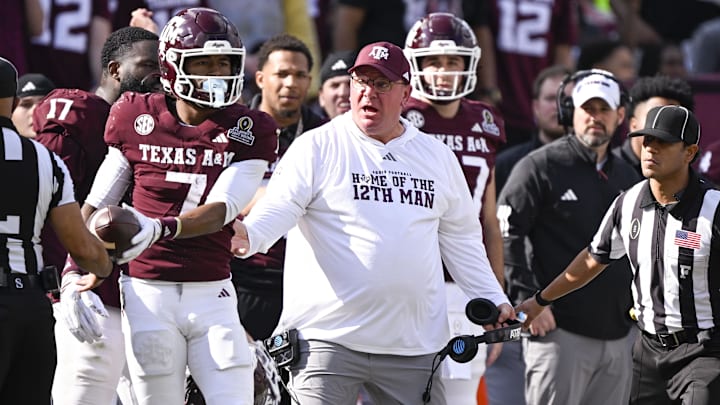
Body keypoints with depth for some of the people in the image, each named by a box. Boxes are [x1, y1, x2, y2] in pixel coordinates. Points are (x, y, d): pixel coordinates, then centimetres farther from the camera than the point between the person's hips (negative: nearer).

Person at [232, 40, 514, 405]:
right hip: (327, 340, -4)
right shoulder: (317, 147, 2)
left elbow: (461, 240, 22)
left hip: (412, 347, 4)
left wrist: (493, 300, 16)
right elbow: (279, 208, -9)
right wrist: (247, 236, -30)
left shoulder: (438, 157, 15)